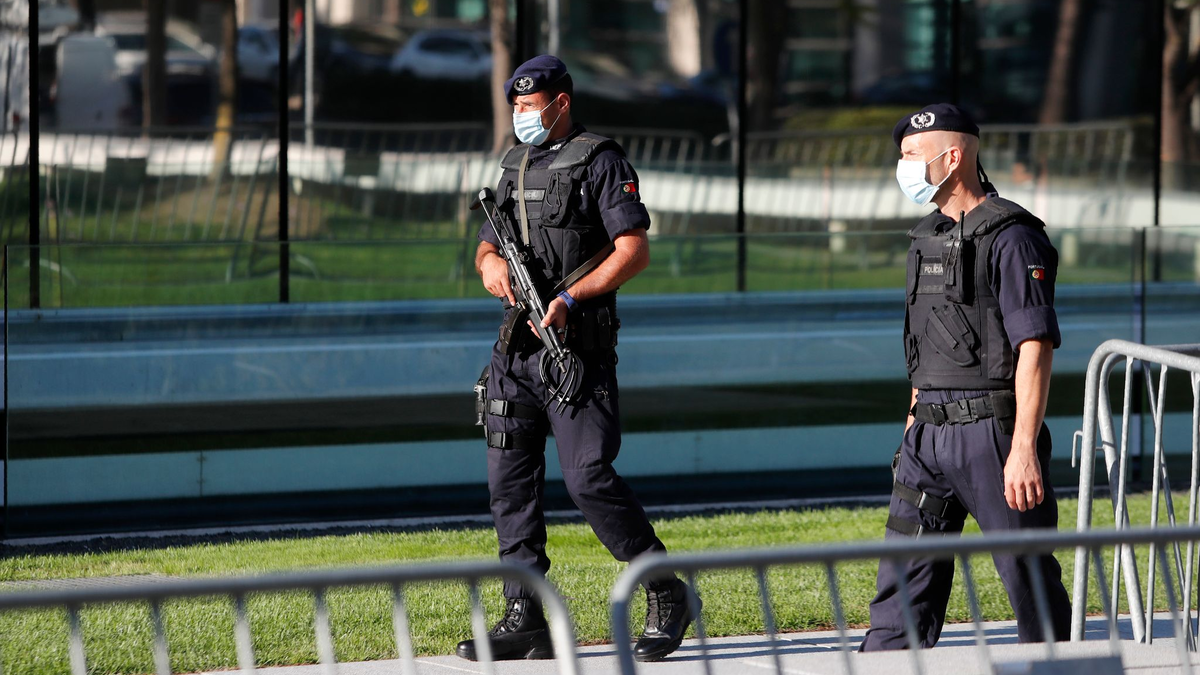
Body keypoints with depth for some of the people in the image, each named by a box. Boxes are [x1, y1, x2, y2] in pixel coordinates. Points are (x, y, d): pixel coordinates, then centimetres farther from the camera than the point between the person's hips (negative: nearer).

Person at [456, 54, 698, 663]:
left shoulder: (600, 161, -5)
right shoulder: (516, 165, 18)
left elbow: (635, 250, -12)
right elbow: (487, 245, 22)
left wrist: (569, 297, -20)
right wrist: (490, 262, -3)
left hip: (577, 345, -8)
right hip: (516, 345, 8)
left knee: (588, 479, -12)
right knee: (510, 482, 3)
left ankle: (668, 598, 1)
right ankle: (527, 621, 7)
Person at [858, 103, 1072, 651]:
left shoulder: (1009, 238, -12)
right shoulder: (928, 236, 15)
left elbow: (1035, 348, -17)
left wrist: (1024, 448, -23)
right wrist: (913, 427, 22)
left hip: (991, 430, -8)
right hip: (931, 431, 8)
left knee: (1029, 575, 1)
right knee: (904, 576, 3)